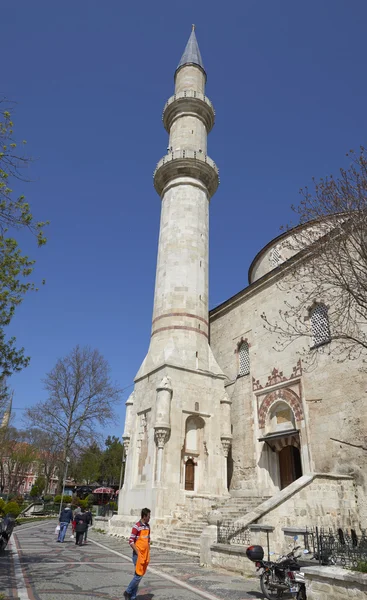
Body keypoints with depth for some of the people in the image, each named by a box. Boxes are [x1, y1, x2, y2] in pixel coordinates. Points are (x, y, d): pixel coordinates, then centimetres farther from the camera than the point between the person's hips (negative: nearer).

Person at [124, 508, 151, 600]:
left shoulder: (147, 526, 9)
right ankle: (127, 592, 15)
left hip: (145, 555, 7)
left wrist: (148, 553, 13)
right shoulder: (137, 526, -16)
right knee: (138, 575, -6)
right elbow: (131, 541, -16)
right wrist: (138, 553, -16)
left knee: (140, 576, 11)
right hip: (138, 555, -7)